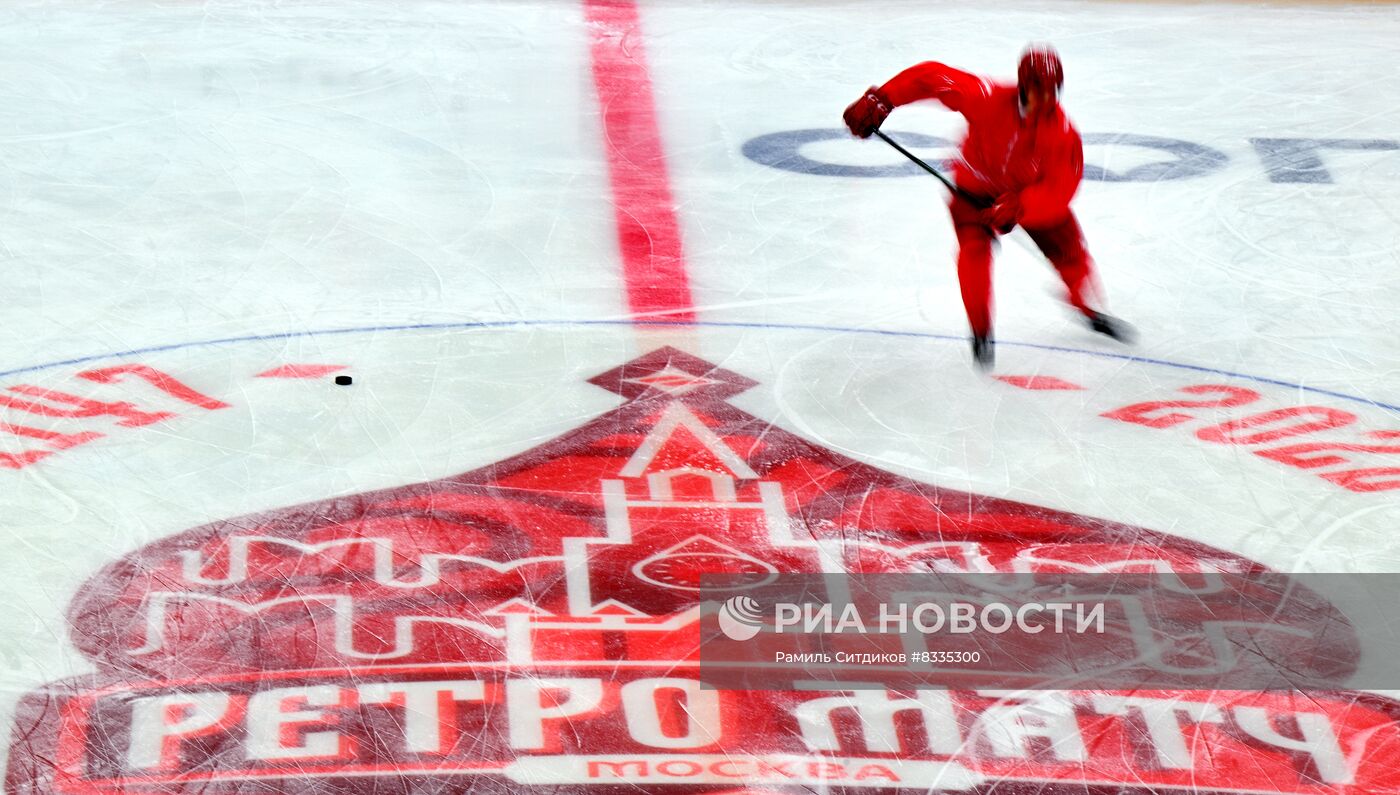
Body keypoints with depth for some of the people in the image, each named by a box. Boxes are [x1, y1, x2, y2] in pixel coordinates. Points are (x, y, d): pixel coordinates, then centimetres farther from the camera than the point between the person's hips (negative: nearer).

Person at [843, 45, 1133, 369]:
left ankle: (1089, 311, 34)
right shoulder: (987, 98, -32)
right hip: (977, 187, -2)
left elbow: (1059, 190, -30)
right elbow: (931, 77, -28)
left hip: (1032, 191, 2)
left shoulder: (1063, 133, -27)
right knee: (974, 248, -23)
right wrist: (880, 101, -34)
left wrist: (1017, 207, -45)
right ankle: (981, 333, -6)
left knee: (1068, 248, 3)